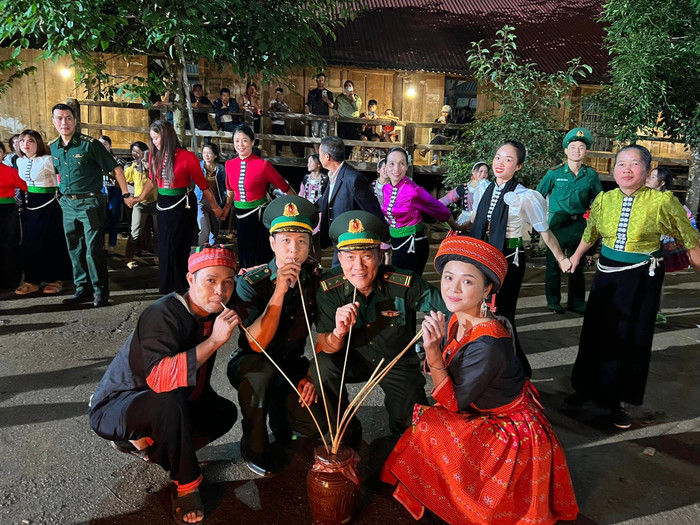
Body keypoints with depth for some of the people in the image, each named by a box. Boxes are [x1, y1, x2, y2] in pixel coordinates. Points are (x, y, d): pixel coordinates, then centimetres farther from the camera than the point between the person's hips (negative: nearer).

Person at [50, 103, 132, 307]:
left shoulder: (89, 144, -9)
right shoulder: (52, 147, 9)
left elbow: (115, 168, -8)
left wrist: (125, 194, -11)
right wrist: (60, 194, 17)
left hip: (90, 202, -6)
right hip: (67, 204, 6)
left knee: (94, 249, -5)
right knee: (74, 249, 11)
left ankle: (100, 291, 5)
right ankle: (83, 289, 21)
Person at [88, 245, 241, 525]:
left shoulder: (212, 313, -4)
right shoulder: (163, 315, -28)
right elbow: (159, 378, -43)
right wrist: (214, 341, -45)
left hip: (163, 405, 8)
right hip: (112, 409, -8)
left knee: (225, 412, 1)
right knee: (169, 402, -37)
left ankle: (141, 442, 8)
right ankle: (186, 485, -16)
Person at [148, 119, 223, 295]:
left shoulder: (187, 157, -13)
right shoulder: (155, 156, 4)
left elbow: (203, 185, -8)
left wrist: (216, 208, -3)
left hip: (182, 207, -6)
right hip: (163, 206, 6)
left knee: (177, 250, -2)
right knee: (164, 249, 11)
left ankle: (180, 292, 13)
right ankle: (167, 290, 26)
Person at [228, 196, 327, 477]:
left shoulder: (315, 278, -8)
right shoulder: (250, 282, -19)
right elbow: (257, 344, -29)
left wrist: (313, 374, -10)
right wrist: (279, 291, -36)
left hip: (291, 364, 3)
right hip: (250, 364, -3)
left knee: (319, 421, -18)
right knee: (260, 369, -37)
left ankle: (280, 413, 17)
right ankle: (254, 446, -11)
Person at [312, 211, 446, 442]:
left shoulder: (404, 284, -26)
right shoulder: (329, 288, -20)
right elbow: (327, 347, -18)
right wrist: (338, 333, -43)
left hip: (397, 362, 0)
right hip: (354, 360, 1)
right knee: (322, 367, -27)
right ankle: (347, 433, -1)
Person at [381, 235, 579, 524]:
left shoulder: (487, 344, -34)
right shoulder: (455, 319, -10)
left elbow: (453, 403, -26)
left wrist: (432, 351, -36)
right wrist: (432, 347, -22)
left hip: (511, 432, -8)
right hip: (478, 412, 8)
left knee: (430, 429, -16)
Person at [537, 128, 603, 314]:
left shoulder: (591, 175, 3)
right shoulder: (555, 173, -3)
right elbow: (538, 196, 3)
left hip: (579, 224, 2)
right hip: (558, 223, -2)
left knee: (578, 265, 10)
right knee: (554, 263, 3)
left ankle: (577, 302, 22)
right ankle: (553, 301, 16)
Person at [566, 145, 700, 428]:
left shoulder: (662, 201, -13)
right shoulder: (604, 200, -2)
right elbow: (590, 232, 16)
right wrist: (576, 256, 29)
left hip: (642, 277, -3)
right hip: (607, 274, 3)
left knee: (630, 338, 5)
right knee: (596, 332, 12)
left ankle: (619, 401, 22)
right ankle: (589, 386, 33)